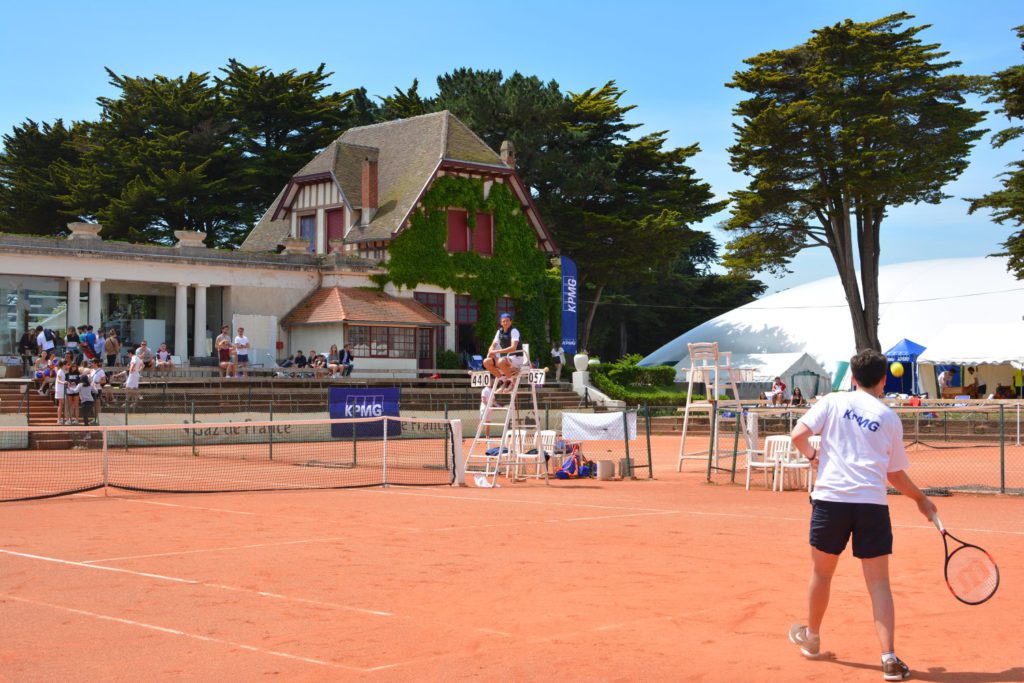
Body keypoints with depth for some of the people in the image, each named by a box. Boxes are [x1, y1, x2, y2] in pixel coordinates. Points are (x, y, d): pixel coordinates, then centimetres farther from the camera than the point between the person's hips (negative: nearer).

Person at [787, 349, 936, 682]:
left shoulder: (833, 402, 6)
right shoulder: (891, 418, 10)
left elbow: (798, 434, -3)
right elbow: (896, 474, 16)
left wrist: (811, 454, 18)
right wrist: (921, 499, 32)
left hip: (831, 498, 0)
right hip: (873, 503, 0)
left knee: (822, 573, 17)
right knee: (879, 582, 2)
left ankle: (811, 638, 36)